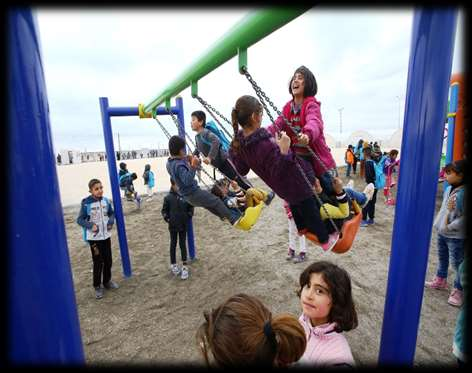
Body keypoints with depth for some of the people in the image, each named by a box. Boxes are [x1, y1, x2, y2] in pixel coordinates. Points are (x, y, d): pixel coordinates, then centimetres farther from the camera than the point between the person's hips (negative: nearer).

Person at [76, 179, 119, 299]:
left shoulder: (106, 201, -2)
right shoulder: (86, 203, -14)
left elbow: (112, 213, 11)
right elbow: (80, 219, -9)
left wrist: (111, 221, -7)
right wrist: (90, 225, -24)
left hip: (106, 235, 4)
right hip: (94, 237, -4)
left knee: (108, 260, 14)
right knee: (98, 262, 3)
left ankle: (107, 281, 35)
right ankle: (97, 286, 22)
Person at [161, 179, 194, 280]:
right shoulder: (168, 197, -10)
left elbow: (191, 207, 4)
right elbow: (164, 210, 1)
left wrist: (189, 216, -7)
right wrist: (167, 218, -11)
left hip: (183, 225, 0)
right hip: (173, 225, 0)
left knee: (182, 244, 8)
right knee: (173, 244, 14)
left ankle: (184, 266, 15)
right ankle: (173, 264, 29)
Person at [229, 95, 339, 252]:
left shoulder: (239, 143, -13)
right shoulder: (266, 144, -39)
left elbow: (241, 170, -2)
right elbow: (280, 172, -35)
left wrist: (232, 151, 3)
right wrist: (284, 152, -48)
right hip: (296, 183, -7)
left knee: (294, 204, 36)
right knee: (310, 210, 18)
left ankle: (302, 228, 60)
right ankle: (325, 240, 43)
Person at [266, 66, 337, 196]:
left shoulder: (311, 105, -12)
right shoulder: (287, 107, 7)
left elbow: (314, 123, -33)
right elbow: (278, 124, -7)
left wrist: (307, 135, -56)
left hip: (317, 159, -5)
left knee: (331, 193, 6)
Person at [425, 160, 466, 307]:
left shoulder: (463, 194, -22)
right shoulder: (448, 189, 1)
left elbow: (463, 217, -21)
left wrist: (449, 227, -19)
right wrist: (439, 223, 6)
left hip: (456, 237, -8)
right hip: (441, 232, 8)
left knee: (458, 264, 7)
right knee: (442, 259, 23)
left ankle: (458, 290, 24)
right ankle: (440, 280, 42)